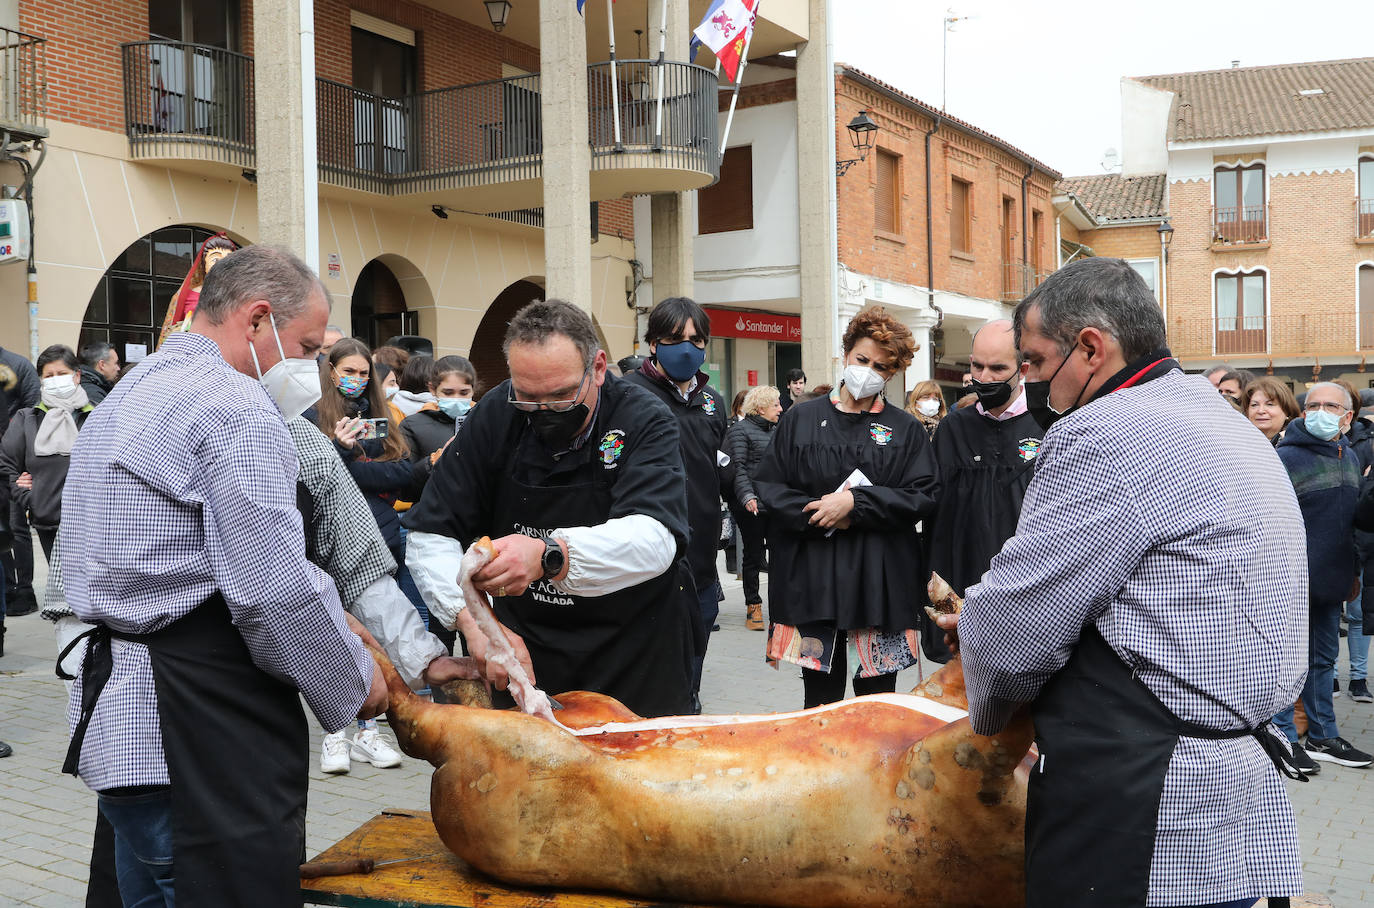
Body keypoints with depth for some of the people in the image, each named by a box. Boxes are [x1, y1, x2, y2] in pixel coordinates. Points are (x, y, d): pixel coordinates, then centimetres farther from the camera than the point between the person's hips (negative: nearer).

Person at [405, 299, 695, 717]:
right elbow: (430, 534, -9)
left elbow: (654, 539, -32)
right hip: (527, 657, 2)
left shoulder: (644, 420, -17)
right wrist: (471, 619, -28)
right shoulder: (496, 417, -8)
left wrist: (549, 556, -50)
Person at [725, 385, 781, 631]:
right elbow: (738, 467, -15)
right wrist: (747, 496, -27)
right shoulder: (740, 431, -5)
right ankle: (753, 606, 13)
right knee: (753, 555, 2)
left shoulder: (776, 431, 17)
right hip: (751, 507, -6)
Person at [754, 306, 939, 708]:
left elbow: (924, 495, -3)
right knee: (820, 697, 7)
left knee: (877, 698, 6)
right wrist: (816, 513, -12)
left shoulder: (905, 429, 7)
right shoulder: (801, 419, 8)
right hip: (812, 580, 0)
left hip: (880, 580, 0)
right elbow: (767, 487, 3)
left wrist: (855, 502, -13)